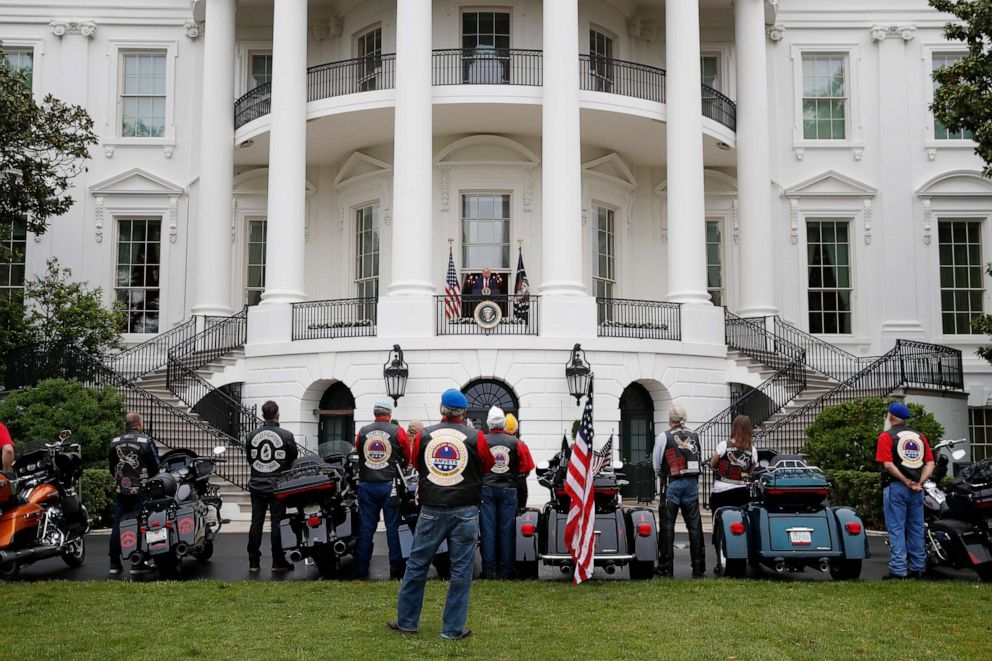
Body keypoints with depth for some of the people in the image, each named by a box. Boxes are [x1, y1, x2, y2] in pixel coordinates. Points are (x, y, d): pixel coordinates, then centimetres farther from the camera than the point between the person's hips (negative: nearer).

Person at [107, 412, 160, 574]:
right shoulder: (146, 441, -8)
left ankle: (114, 563, 10)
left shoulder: (114, 443, 7)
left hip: (120, 490, 4)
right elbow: (155, 467, -6)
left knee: (118, 525, 8)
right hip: (141, 490, -4)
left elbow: (111, 467, 14)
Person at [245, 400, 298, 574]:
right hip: (277, 486, -3)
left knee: (256, 522, 7)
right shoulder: (286, 435, -8)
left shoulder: (252, 436, 1)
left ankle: (253, 562, 10)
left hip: (256, 486, 3)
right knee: (277, 523, 2)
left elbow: (249, 460, 10)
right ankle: (278, 562, 6)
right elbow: (294, 460, 1)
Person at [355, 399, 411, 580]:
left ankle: (361, 569, 12)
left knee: (366, 527, 8)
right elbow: (407, 458, 5)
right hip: (390, 485, -2)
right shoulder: (398, 431, -6)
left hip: (366, 485, 3)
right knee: (393, 527, 4)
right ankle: (396, 570, 6)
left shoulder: (362, 432, 1)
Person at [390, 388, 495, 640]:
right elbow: (487, 466, 10)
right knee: (461, 570, 6)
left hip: (431, 510, 2)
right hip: (465, 512, -1)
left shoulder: (424, 435, -1)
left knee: (417, 565, 12)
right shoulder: (475, 437, -7)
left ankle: (406, 621, 20)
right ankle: (453, 629, 8)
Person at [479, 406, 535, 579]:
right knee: (507, 530, 6)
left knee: (488, 530, 3)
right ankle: (506, 570, 8)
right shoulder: (516, 442, -3)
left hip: (487, 489, 0)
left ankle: (489, 570, 4)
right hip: (508, 489, 1)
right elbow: (527, 467, -1)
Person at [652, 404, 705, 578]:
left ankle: (666, 568, 4)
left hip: (672, 485, -4)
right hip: (692, 483, 4)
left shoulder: (663, 437, -5)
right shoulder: (694, 436, 8)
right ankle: (698, 568, 9)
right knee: (694, 526, 7)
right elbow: (698, 460, 10)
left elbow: (656, 465, 1)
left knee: (667, 526, 2)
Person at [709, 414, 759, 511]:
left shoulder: (723, 445, -11)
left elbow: (712, 464, 2)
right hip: (742, 493, 3)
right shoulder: (752, 450, -3)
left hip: (721, 493, -3)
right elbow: (750, 472, 9)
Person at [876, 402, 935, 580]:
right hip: (917, 490, 5)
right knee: (916, 529, 11)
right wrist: (918, 482, -5)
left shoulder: (886, 436, -3)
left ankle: (898, 570, -7)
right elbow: (930, 463, 6)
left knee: (896, 529, -4)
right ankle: (918, 568, 14)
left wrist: (906, 482, -10)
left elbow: (888, 464, -15)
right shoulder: (919, 436, 14)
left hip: (896, 487, -5)